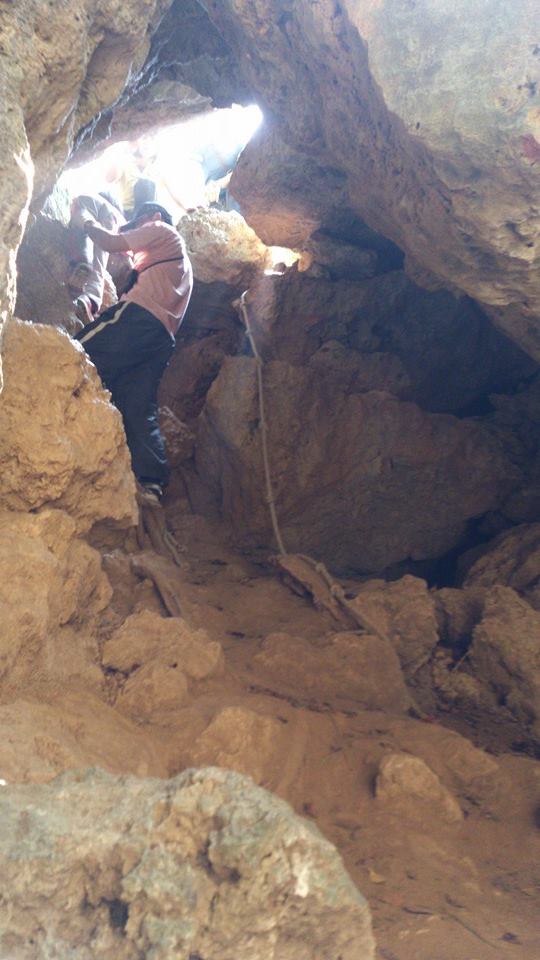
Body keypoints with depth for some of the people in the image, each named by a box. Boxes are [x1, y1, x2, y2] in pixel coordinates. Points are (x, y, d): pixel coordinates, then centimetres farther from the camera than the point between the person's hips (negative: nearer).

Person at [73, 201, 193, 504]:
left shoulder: (161, 229, 19)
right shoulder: (180, 256, 41)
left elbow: (110, 242, 9)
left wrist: (87, 221, 24)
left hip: (140, 316, -8)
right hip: (163, 337, 8)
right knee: (140, 410, -1)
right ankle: (152, 482, -11)